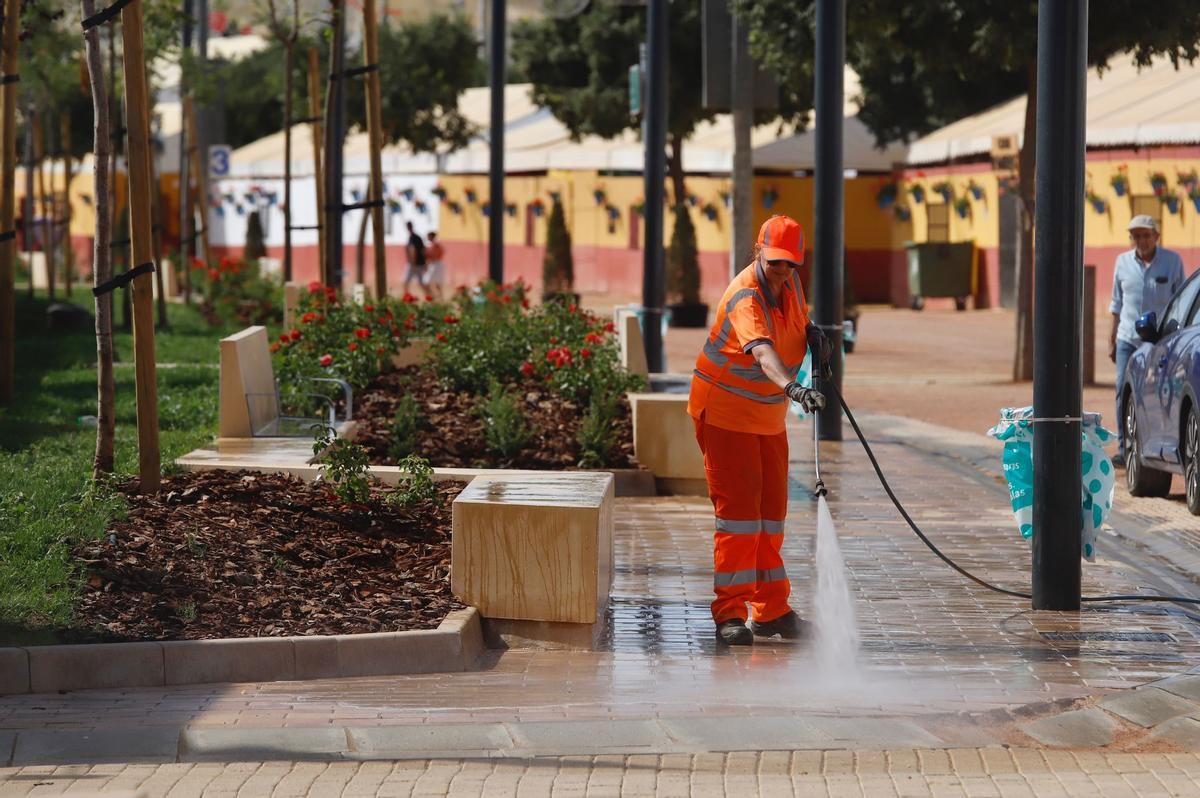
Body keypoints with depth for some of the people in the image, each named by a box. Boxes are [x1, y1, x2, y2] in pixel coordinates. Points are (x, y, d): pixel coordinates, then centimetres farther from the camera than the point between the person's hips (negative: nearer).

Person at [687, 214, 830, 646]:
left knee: (772, 509, 10)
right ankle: (729, 614, -6)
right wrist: (793, 387, -63)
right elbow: (762, 352, -46)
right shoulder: (745, 296, -27)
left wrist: (813, 333, -2)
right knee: (738, 510, -11)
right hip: (725, 412, -8)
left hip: (769, 416, 8)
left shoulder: (790, 283, -2)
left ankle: (772, 610, 18)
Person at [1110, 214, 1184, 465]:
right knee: (1124, 393, -7)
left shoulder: (1173, 261, 0)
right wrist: (1112, 339, 13)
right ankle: (1125, 450, -3)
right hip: (1128, 339, 2)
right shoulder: (1123, 262, 8)